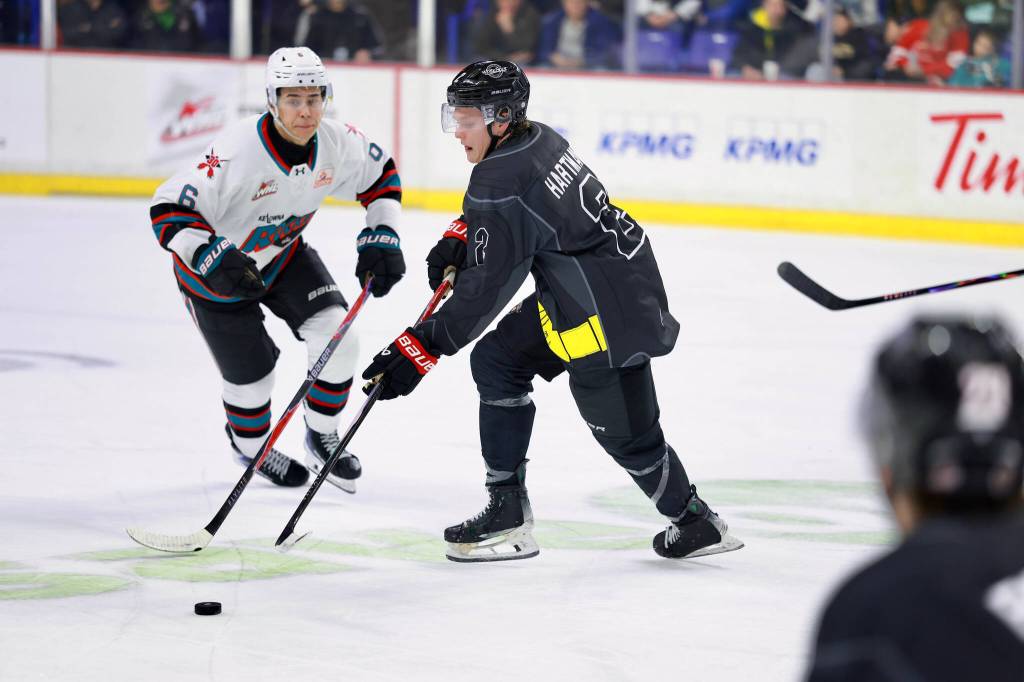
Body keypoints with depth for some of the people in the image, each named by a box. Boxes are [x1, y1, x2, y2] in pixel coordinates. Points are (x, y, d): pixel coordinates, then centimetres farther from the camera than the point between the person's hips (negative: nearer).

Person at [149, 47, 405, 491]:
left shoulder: (338, 144, -19)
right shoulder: (238, 153, -37)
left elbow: (380, 175, 4)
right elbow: (168, 209, -35)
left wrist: (382, 237, -5)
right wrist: (213, 259, -45)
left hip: (283, 254, 5)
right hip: (217, 271, -5)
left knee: (337, 337, -12)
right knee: (251, 377, 3)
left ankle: (322, 436, 15)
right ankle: (249, 445, 38)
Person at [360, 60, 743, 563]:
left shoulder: (502, 181, -24)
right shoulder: (536, 139, 3)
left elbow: (486, 289, -23)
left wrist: (420, 349, -19)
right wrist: (457, 241, 10)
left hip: (609, 314, -11)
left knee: (625, 434, 2)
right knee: (496, 362, 14)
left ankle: (696, 523, 23)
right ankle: (507, 515, 17)